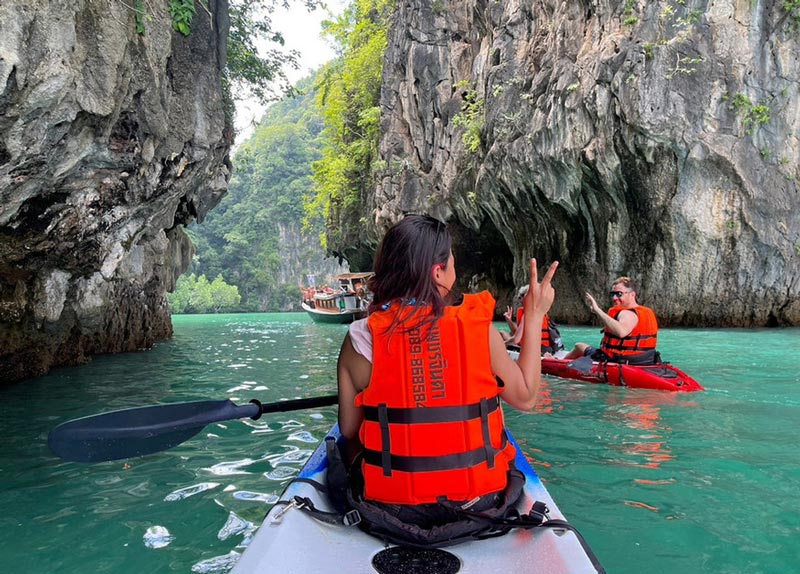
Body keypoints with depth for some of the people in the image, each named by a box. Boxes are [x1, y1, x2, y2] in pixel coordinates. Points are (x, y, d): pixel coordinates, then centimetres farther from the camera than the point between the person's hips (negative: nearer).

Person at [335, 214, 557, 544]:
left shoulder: (360, 339, -13)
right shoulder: (478, 327, -14)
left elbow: (348, 431, -5)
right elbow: (525, 397, -1)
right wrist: (535, 316, 5)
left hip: (390, 505, 0)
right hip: (477, 501, 1)